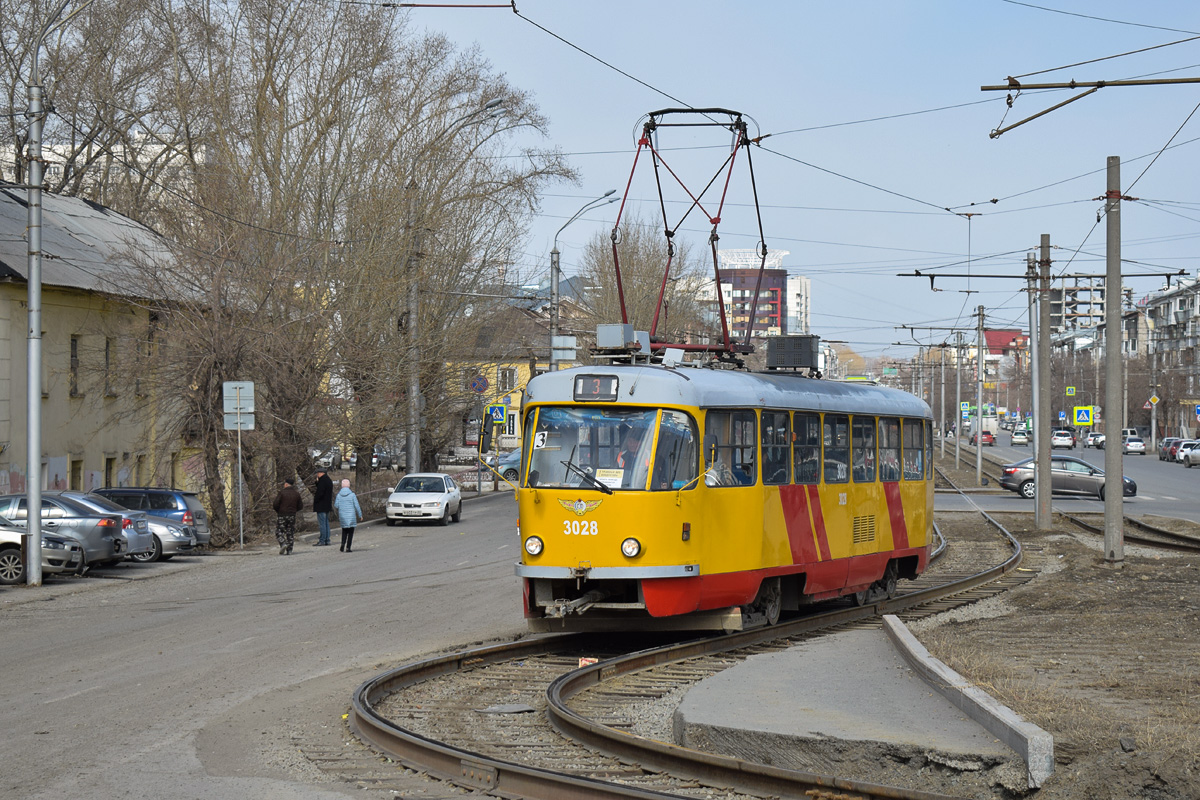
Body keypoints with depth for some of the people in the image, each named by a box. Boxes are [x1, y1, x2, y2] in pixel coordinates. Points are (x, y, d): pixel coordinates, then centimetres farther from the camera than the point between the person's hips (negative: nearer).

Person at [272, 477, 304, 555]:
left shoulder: (282, 492, -9)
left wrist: (277, 511, 9)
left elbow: (276, 504, -11)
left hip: (282, 515, -4)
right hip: (292, 516, 4)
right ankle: (289, 550, 6)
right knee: (290, 533, 8)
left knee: (279, 531, 4)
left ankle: (283, 544, -20)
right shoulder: (296, 494, 4)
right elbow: (300, 507, 8)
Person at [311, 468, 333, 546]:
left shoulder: (322, 481, -17)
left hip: (321, 506, -10)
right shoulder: (328, 480, 13)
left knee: (322, 523, -7)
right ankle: (327, 540, 16)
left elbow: (320, 493, -22)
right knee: (326, 523, 13)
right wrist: (317, 482, 8)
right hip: (327, 506, 10)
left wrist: (315, 501, -8)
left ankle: (322, 541, -6)